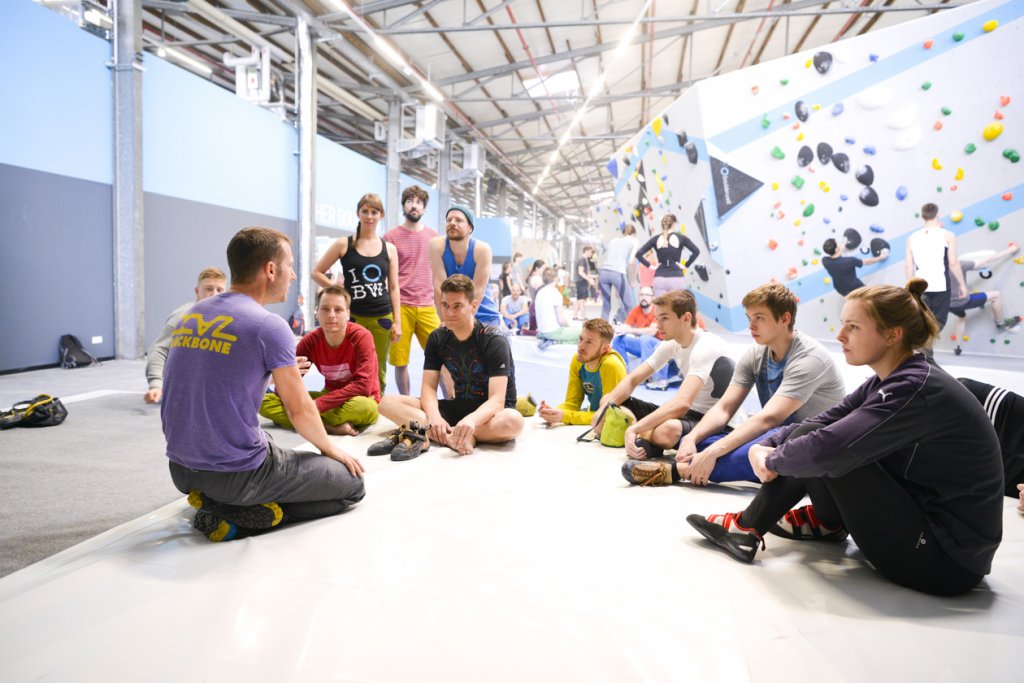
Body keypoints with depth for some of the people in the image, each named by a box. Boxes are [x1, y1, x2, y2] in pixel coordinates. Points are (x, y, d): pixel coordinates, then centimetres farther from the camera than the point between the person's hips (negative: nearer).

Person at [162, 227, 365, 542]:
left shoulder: (191, 315, 7)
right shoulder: (269, 325, -15)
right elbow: (300, 411, -9)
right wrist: (330, 449, 10)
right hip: (237, 474, -8)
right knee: (351, 484, 5)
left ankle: (215, 501, 10)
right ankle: (240, 516, -6)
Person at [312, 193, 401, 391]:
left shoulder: (389, 249, 7)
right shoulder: (343, 244, 1)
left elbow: (393, 288, 8)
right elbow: (317, 273, 6)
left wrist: (397, 322, 2)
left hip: (382, 319, 2)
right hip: (352, 317, -2)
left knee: (377, 373, 7)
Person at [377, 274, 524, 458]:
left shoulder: (494, 340, -16)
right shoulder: (437, 338, -1)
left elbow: (497, 400, -24)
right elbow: (428, 387, -6)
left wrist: (471, 420, -46)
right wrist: (434, 416, -30)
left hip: (488, 412, -4)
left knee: (513, 421, -41)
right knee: (388, 402, -13)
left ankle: (420, 434, -32)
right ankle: (456, 437, -30)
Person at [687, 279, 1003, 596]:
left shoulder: (917, 389, -24)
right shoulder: (891, 381, 4)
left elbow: (826, 448, -31)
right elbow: (820, 423, 5)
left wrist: (773, 460, -12)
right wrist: (763, 448, -11)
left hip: (948, 560, -8)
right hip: (924, 514, 9)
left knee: (818, 449, -16)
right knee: (809, 435, 4)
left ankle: (748, 528, 2)